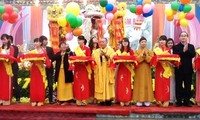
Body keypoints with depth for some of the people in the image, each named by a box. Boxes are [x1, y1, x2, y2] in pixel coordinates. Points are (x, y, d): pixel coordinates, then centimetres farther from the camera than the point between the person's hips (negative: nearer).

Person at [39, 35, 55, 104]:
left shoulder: (50, 49, 8)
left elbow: (53, 58, 4)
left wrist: (48, 61, -12)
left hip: (49, 68, 2)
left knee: (50, 84, 1)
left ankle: (50, 99, 6)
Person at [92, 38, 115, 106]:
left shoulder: (110, 50, 9)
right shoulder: (96, 51, 16)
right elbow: (94, 60, 4)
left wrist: (105, 55, -20)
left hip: (107, 71, -2)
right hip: (99, 71, 2)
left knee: (108, 84, -5)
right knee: (100, 85, -3)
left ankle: (108, 99, -1)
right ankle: (101, 100, 1)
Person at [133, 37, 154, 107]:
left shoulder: (149, 51, 9)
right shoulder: (137, 51, 4)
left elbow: (150, 60, -5)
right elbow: (137, 60, -12)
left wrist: (146, 54, -13)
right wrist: (142, 54, -13)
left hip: (147, 70, 2)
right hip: (139, 70, -1)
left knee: (147, 84, 1)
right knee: (140, 84, -3)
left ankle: (147, 100, 5)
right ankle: (139, 100, 0)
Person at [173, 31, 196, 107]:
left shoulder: (191, 46, 10)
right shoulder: (176, 47, 4)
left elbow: (193, 55, -6)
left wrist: (187, 50, -17)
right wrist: (183, 51, -18)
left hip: (188, 69, 2)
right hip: (179, 69, -2)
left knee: (188, 86, 4)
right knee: (179, 86, 2)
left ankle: (187, 101, 12)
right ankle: (179, 101, 9)